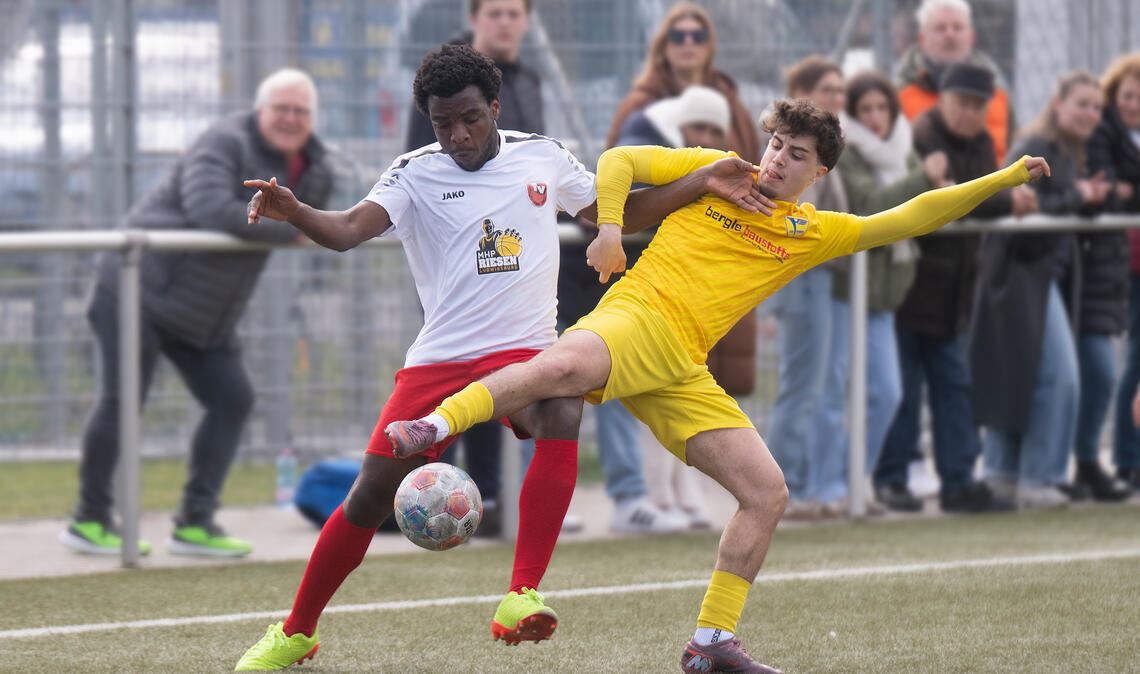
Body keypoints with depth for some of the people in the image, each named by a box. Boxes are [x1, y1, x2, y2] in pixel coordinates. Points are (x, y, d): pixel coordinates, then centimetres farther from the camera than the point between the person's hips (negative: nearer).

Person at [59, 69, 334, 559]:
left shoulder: (311, 164, 7)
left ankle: (195, 523, 7)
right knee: (122, 400, -9)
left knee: (232, 400, 2)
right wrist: (291, 229, -32)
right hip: (141, 291, -8)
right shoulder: (225, 145, -20)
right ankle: (89, 521, 2)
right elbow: (210, 209, -35)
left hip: (205, 315, 8)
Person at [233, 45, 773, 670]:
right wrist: (292, 211, -37)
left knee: (561, 414, -34)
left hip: (524, 351, 0)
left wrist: (705, 182, 11)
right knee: (369, 499, -4)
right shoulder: (415, 174, -1)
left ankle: (521, 599, -38)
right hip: (438, 357, 0)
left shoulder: (542, 156, 7)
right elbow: (349, 229, -17)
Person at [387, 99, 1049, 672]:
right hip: (638, 315, -5)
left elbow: (912, 217, 19)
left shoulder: (815, 233, 20)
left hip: (682, 371, 5)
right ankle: (433, 426, -47)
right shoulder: (717, 172, 11)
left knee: (767, 493, 0)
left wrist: (1003, 179, 13)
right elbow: (617, 161, 13)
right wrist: (609, 228, -4)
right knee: (564, 366, -41)